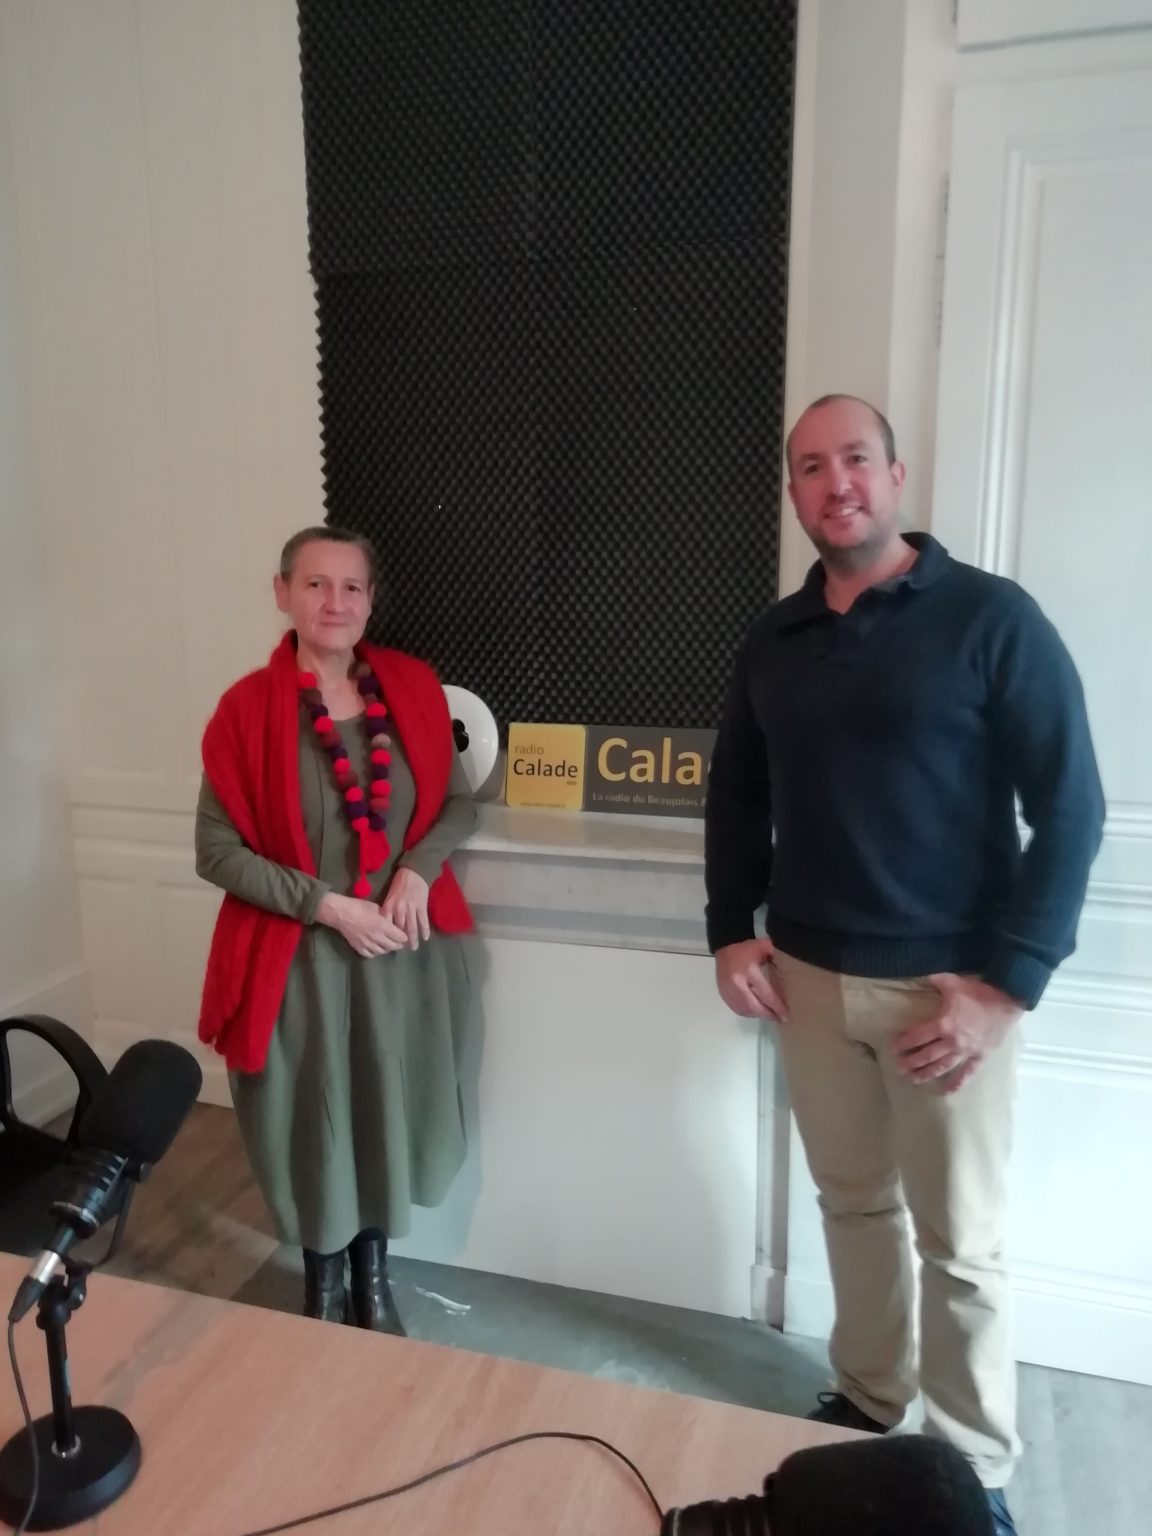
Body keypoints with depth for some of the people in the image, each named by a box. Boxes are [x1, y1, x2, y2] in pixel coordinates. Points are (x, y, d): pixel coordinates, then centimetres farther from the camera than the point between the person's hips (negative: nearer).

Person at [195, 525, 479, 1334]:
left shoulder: (412, 687, -1)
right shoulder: (247, 708, -9)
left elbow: (459, 802, 7)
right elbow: (217, 851, -8)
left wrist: (418, 868, -12)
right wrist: (326, 904, -16)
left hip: (403, 949, 3)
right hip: (300, 956, -2)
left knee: (390, 1111, 15)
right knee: (313, 1121, 12)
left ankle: (375, 1273, 41)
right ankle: (323, 1284, 39)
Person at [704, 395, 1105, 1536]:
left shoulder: (991, 618, -9)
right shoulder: (773, 640, 6)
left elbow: (1068, 810, -11)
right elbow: (737, 796, 15)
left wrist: (1006, 982, -16)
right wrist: (731, 930, 4)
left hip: (945, 982, -4)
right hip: (809, 976, 4)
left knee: (961, 1242, 9)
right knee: (854, 1201, 18)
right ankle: (867, 1400, 39)